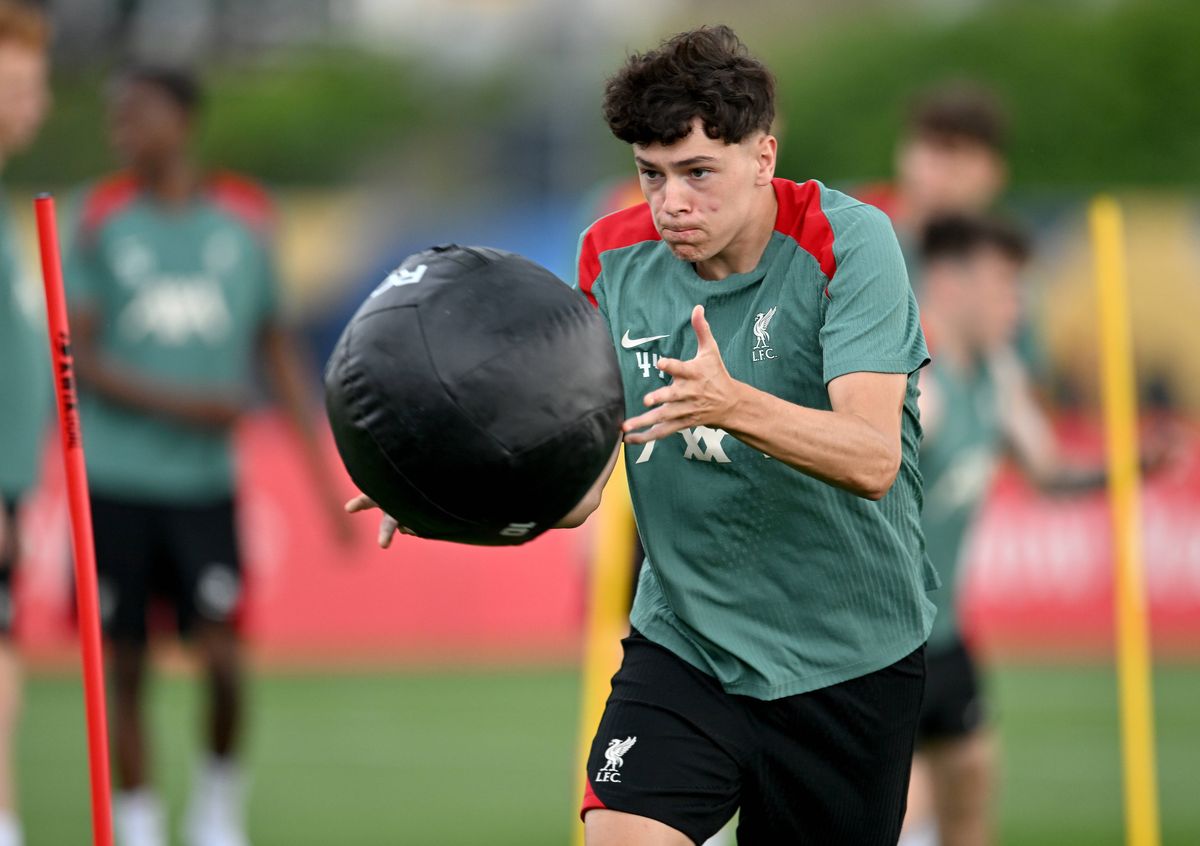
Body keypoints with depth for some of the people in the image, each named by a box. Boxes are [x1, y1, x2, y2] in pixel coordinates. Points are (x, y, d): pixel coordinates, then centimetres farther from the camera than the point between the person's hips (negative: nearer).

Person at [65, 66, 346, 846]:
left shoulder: (245, 217, 5)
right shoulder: (103, 219, 1)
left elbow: (276, 345, 13)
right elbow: (80, 357, -3)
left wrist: (322, 468, 11)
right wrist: (179, 402, -16)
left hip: (206, 481, 0)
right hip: (117, 481, 0)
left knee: (223, 653, -11)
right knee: (126, 665, 3)